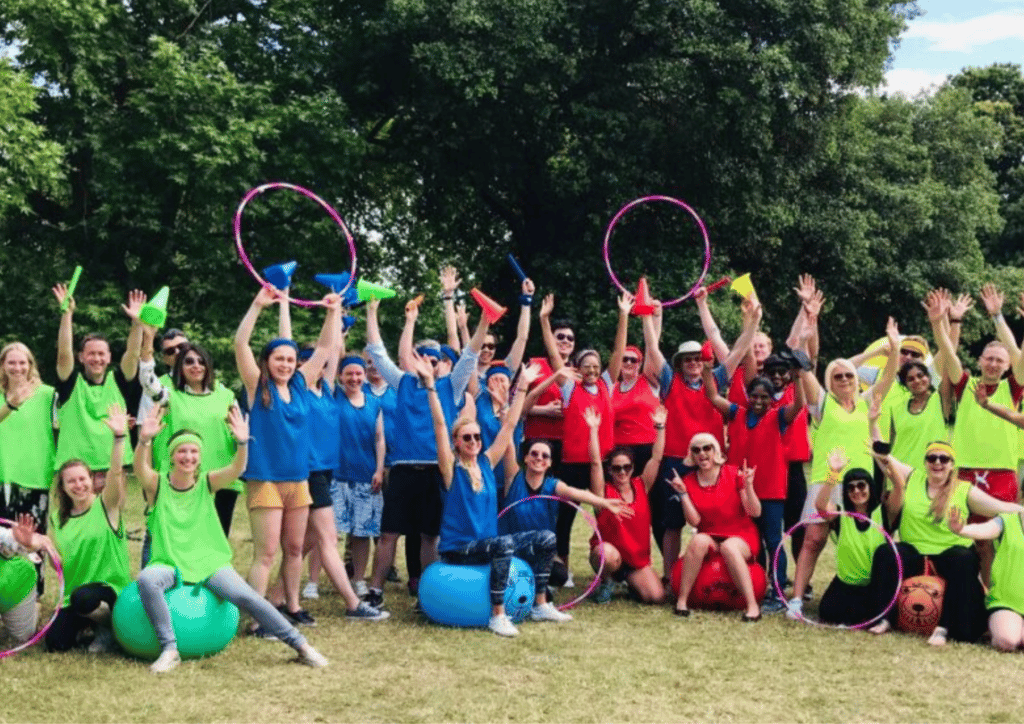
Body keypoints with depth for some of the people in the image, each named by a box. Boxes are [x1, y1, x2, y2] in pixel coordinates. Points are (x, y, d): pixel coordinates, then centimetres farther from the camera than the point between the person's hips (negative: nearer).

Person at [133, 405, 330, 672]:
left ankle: (301, 645, -12)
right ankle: (169, 649, -24)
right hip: (169, 564, -1)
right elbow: (140, 469, -24)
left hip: (210, 562, 1)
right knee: (146, 579, -34)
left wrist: (242, 443, -38)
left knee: (243, 595, -23)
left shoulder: (206, 482, 2)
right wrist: (144, 440, -45)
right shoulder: (158, 485, -2)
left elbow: (236, 469, -17)